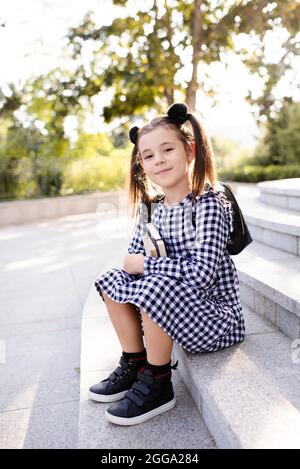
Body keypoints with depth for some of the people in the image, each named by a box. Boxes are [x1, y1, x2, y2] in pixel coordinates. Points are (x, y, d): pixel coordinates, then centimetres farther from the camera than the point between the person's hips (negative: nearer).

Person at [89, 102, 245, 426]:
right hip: (175, 308, 8)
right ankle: (133, 365, 11)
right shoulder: (151, 208, 1)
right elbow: (134, 258, 6)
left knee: (154, 287, -31)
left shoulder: (209, 203, -21)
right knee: (112, 280, 0)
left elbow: (201, 272, -30)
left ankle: (157, 385, -8)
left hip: (216, 317, -7)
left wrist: (145, 265, -20)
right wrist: (134, 264, -17)